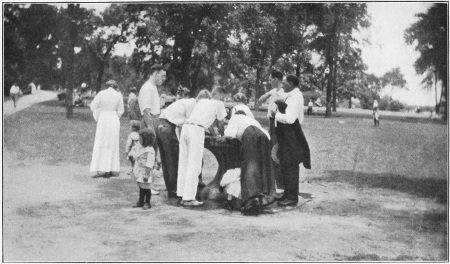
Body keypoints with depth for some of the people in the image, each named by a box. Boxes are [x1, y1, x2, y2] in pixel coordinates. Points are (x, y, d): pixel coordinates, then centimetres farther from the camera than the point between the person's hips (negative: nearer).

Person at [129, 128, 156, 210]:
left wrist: (146, 175, -22)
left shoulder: (150, 151, -22)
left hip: (145, 172, -8)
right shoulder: (139, 146, 4)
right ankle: (140, 201, 28)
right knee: (141, 187, 17)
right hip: (139, 171, 8)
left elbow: (149, 165, -22)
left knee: (146, 187, 3)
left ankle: (147, 203, 16)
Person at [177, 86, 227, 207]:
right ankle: (188, 198, -5)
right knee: (194, 165, -4)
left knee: (183, 164, 10)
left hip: (186, 126, 7)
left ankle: (182, 195, 15)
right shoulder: (219, 104, 11)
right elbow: (220, 124, 18)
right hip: (197, 130, -7)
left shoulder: (201, 101, 27)